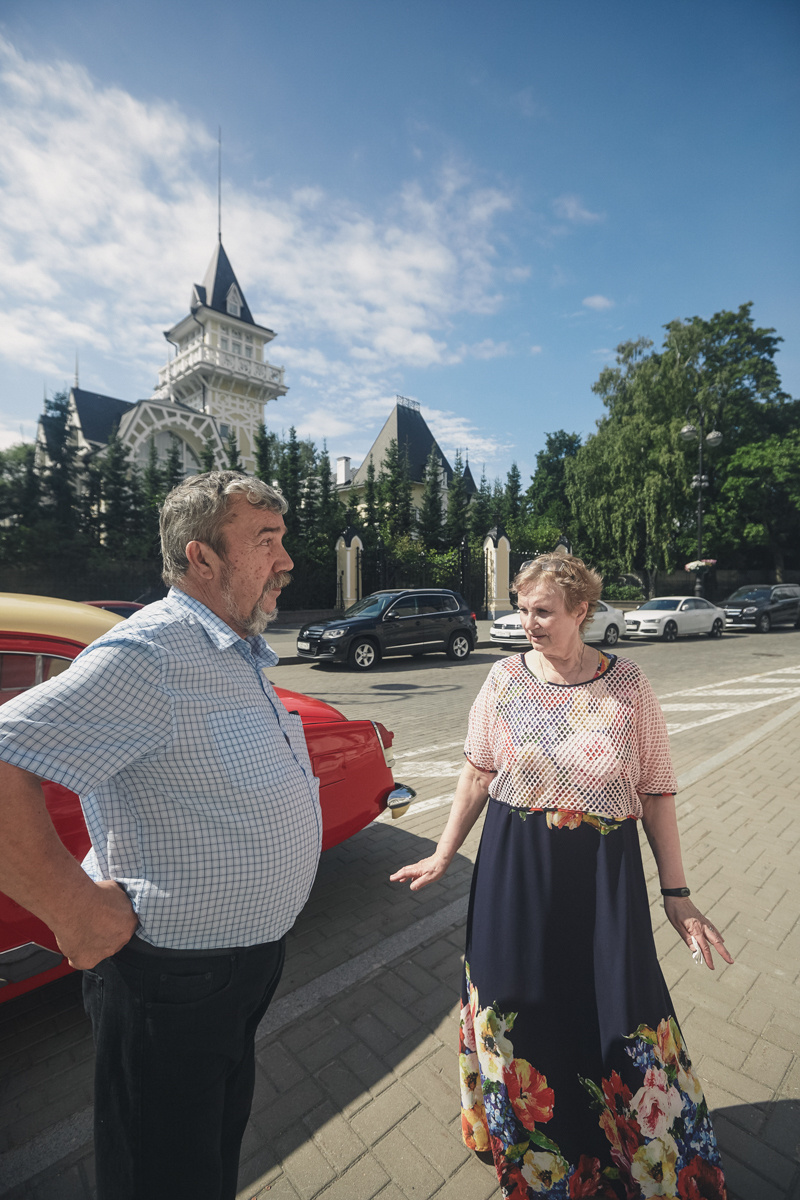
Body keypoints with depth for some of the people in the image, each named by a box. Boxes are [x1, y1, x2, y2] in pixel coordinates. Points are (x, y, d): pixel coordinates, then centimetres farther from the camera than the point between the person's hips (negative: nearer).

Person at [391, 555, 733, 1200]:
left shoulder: (629, 685, -7)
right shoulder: (505, 678, -5)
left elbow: (657, 794, -1)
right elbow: (479, 774, 2)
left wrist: (677, 895, -1)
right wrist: (443, 855, 4)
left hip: (604, 877, -1)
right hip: (515, 871, 1)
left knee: (620, 1014, 10)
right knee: (520, 1007, 15)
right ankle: (529, 1148, 47)